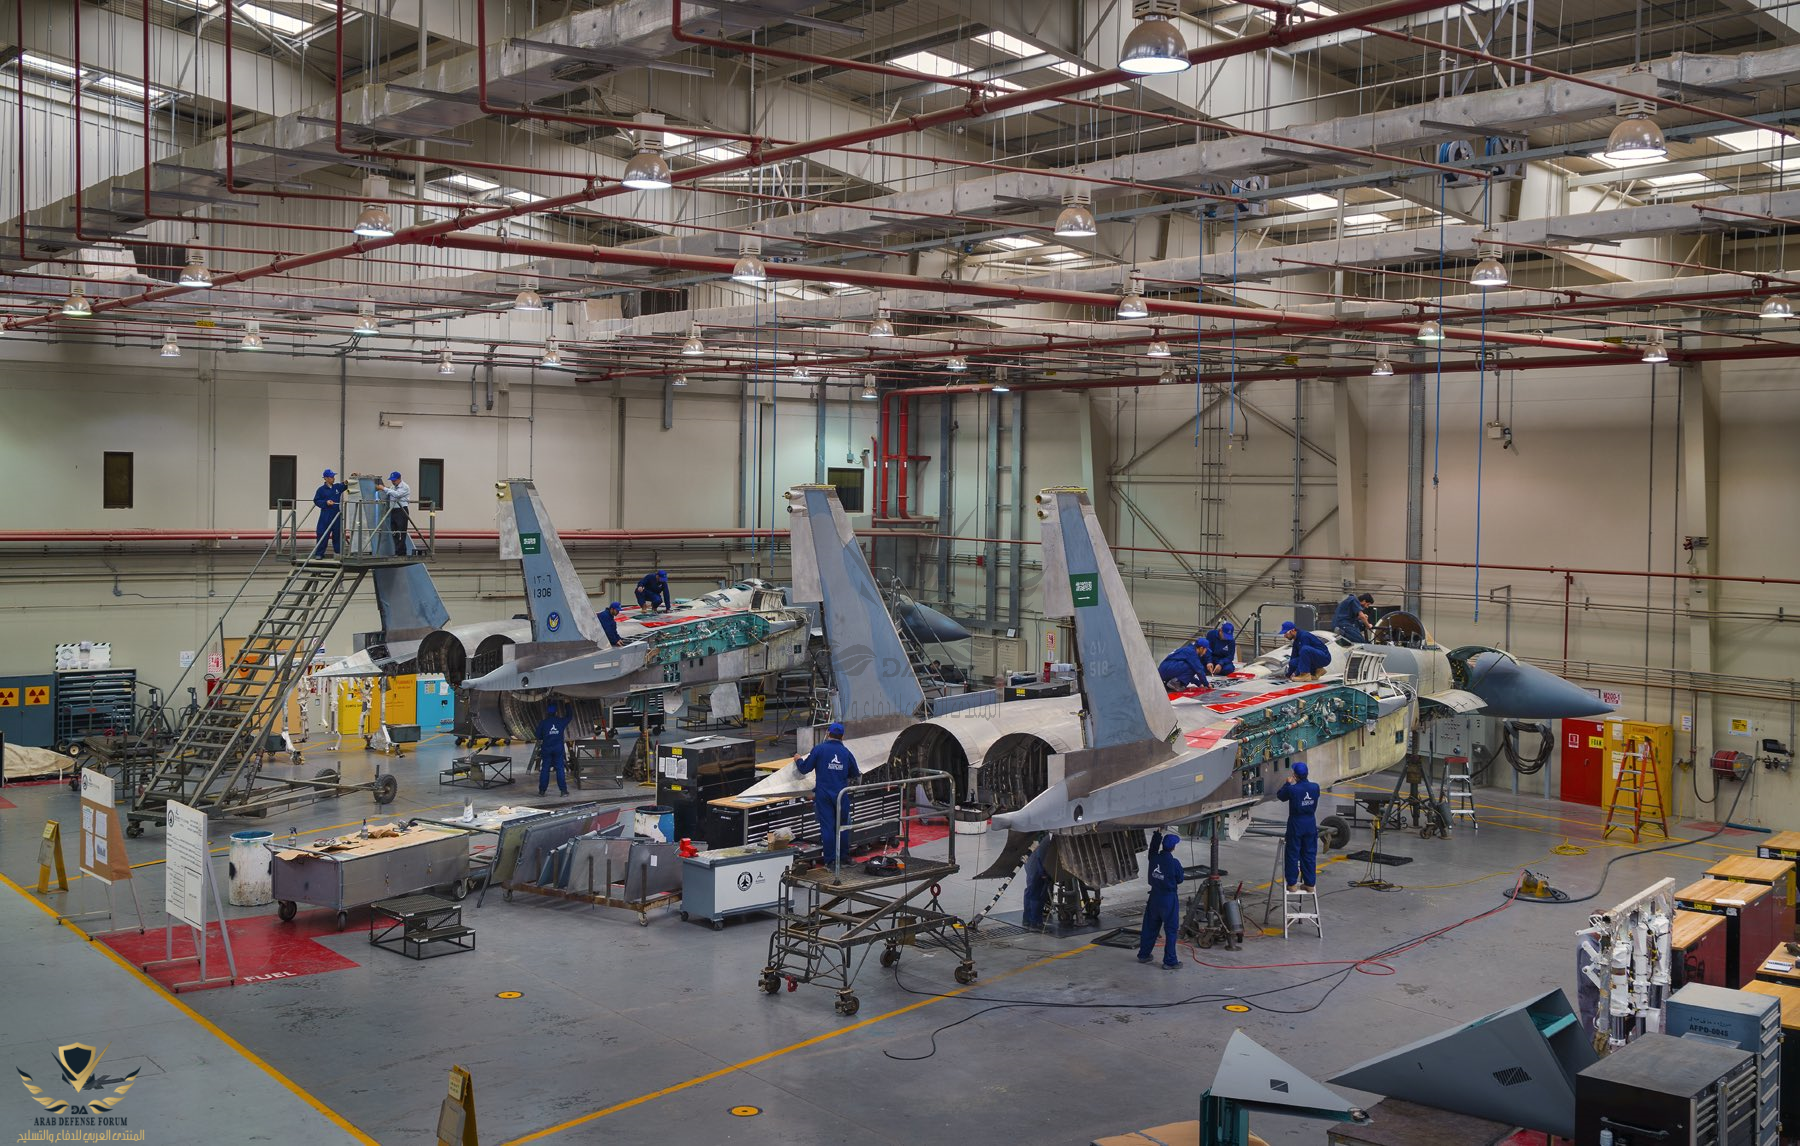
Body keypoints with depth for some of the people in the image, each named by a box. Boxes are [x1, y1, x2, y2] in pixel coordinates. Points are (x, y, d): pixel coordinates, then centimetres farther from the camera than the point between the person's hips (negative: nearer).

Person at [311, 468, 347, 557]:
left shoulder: (338, 487, 7)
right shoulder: (321, 489, -2)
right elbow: (316, 501, -1)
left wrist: (346, 483, -9)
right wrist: (326, 502, -15)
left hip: (337, 515, 3)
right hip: (325, 516, -3)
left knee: (337, 534, 8)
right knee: (322, 534, -5)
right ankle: (319, 553, 0)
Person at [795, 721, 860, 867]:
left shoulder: (819, 749, -6)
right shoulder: (846, 752, 3)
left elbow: (804, 769, -3)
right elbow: (855, 774, 13)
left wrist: (798, 760, 18)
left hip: (823, 794, -2)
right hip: (842, 794, 2)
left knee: (827, 826, 2)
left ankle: (830, 859, 3)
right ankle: (844, 856, 21)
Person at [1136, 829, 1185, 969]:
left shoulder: (1154, 858, -5)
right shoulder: (1174, 863, -19)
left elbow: (1153, 848, 17)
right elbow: (1180, 879, -6)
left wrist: (1157, 834, 27)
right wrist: (1183, 872, 15)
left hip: (1154, 896, 5)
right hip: (1169, 899, -5)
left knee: (1150, 926, 19)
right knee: (1170, 930, 3)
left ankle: (1143, 954, 30)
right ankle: (1169, 961, 6)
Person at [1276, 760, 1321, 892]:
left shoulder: (1292, 789, -19)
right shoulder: (1315, 787, -7)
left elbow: (1280, 795, -1)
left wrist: (1288, 783, 11)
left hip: (1296, 824, -4)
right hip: (1310, 823, 4)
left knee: (1293, 854, 7)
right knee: (1310, 854, 11)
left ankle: (1291, 884, 12)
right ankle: (1310, 883, 16)